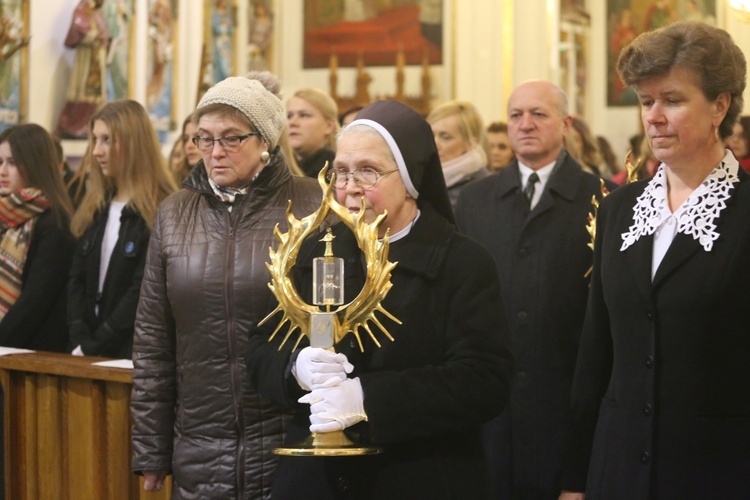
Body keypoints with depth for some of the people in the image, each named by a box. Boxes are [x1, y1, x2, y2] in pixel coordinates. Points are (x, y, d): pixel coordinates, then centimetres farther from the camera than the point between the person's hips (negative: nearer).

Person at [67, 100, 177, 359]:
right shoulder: (94, 209, 11)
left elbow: (144, 291, -15)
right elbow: (77, 280, 8)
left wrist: (93, 347, -15)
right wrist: (79, 339, -6)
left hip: (135, 352, -6)